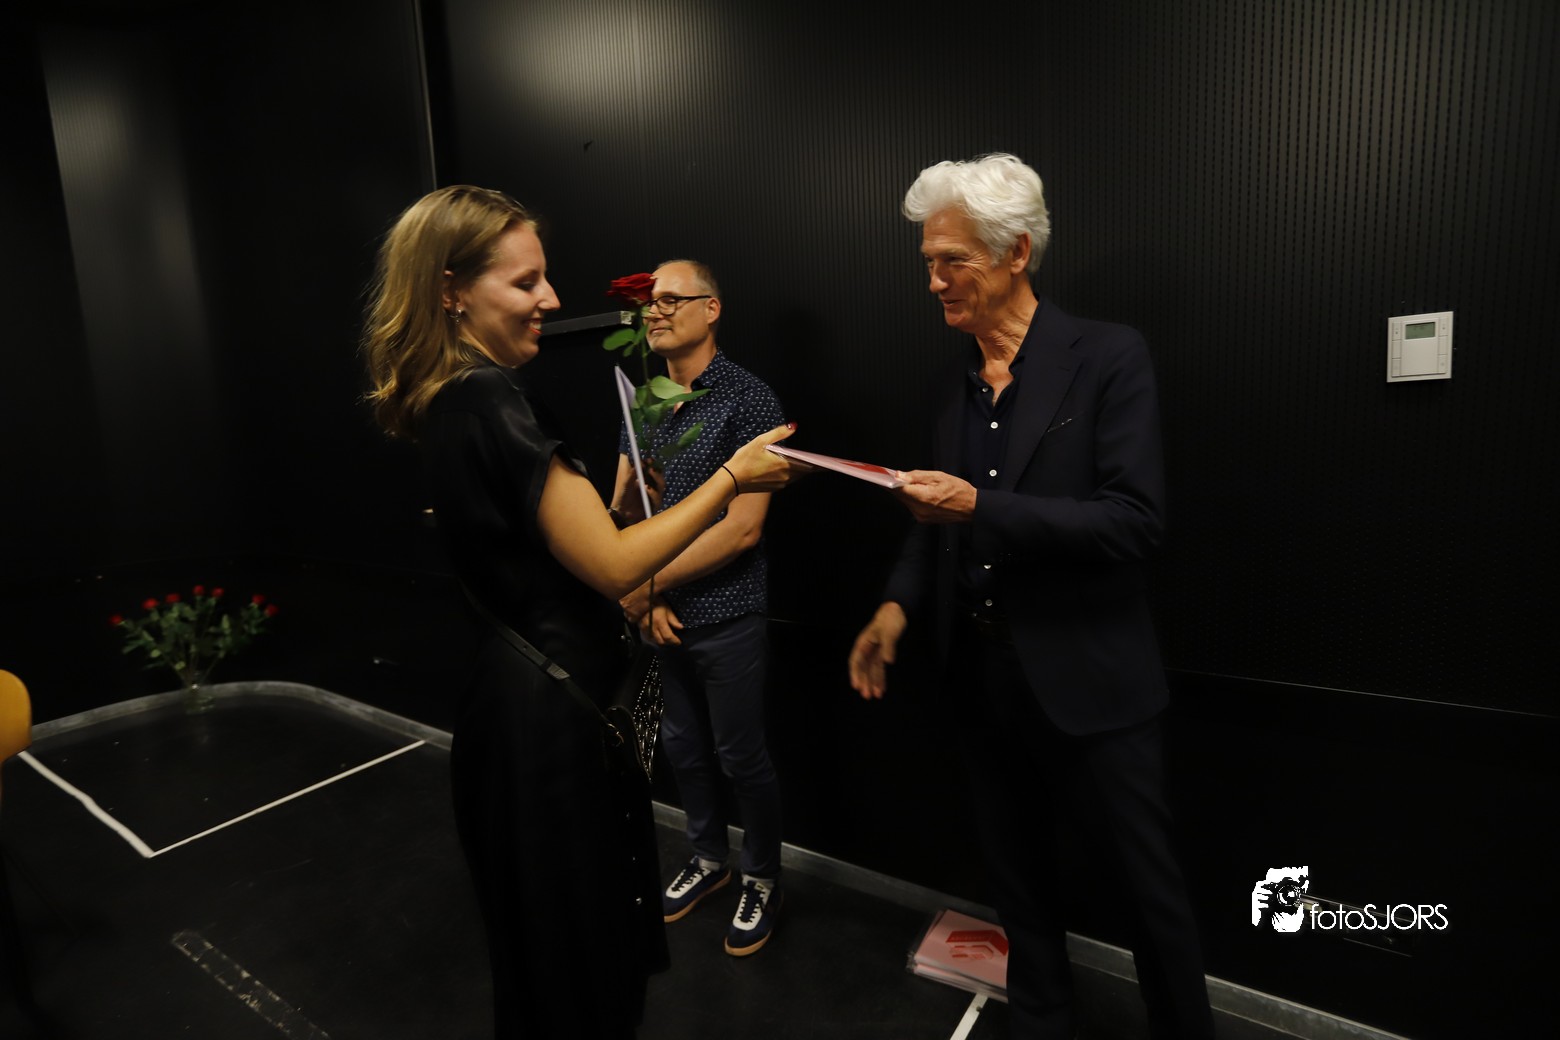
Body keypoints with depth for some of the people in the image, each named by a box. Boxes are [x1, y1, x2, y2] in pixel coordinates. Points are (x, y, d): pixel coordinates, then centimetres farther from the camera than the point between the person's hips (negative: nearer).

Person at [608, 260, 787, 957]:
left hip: (725, 617, -6)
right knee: (682, 745, 20)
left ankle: (762, 881, 31)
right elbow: (621, 507, 6)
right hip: (656, 612, 6)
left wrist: (647, 585, -14)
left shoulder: (747, 398, -14)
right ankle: (708, 860, 42)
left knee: (741, 756, 8)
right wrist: (644, 599, -6)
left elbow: (743, 530, -19)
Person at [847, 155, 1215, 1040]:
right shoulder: (959, 386, 8)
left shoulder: (1108, 358, -11)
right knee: (1015, 873, 20)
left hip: (1087, 683, -6)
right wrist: (899, 605, -2)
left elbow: (1137, 522, -19)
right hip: (985, 680, 6)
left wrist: (983, 509, -26)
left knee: (1152, 890, 11)